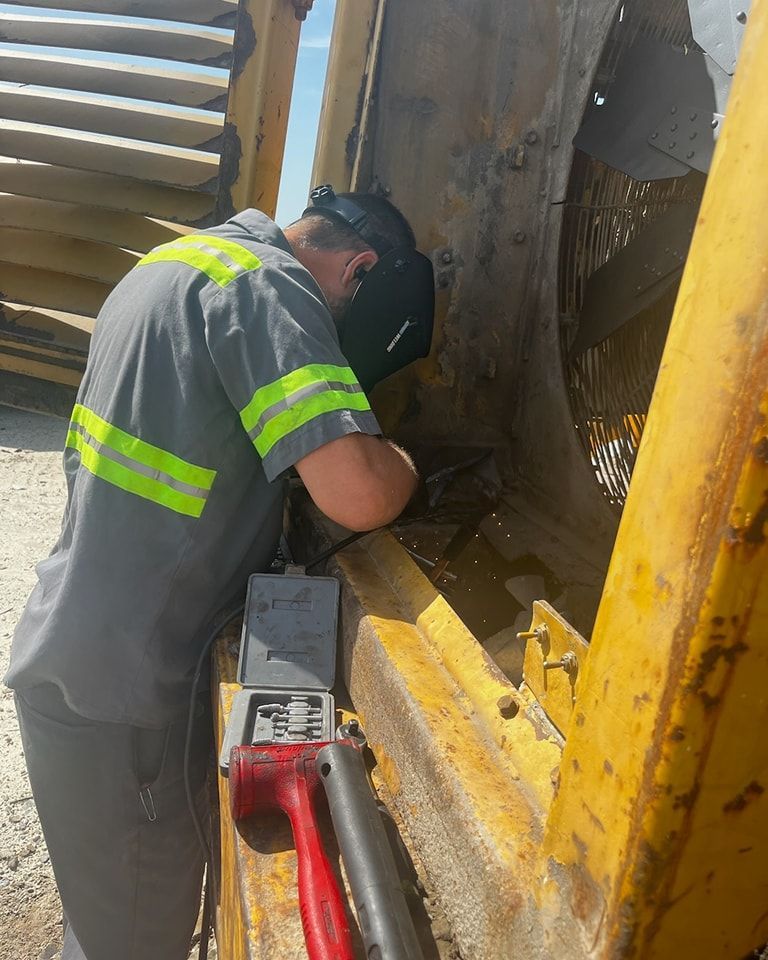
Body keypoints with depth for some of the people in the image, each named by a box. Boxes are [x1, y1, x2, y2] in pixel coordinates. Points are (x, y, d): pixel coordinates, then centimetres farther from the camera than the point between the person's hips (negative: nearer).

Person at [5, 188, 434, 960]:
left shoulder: (178, 259, 13)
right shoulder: (268, 286, -18)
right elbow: (359, 494, -29)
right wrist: (400, 462, -6)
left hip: (70, 656, 9)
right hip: (122, 693, -9)